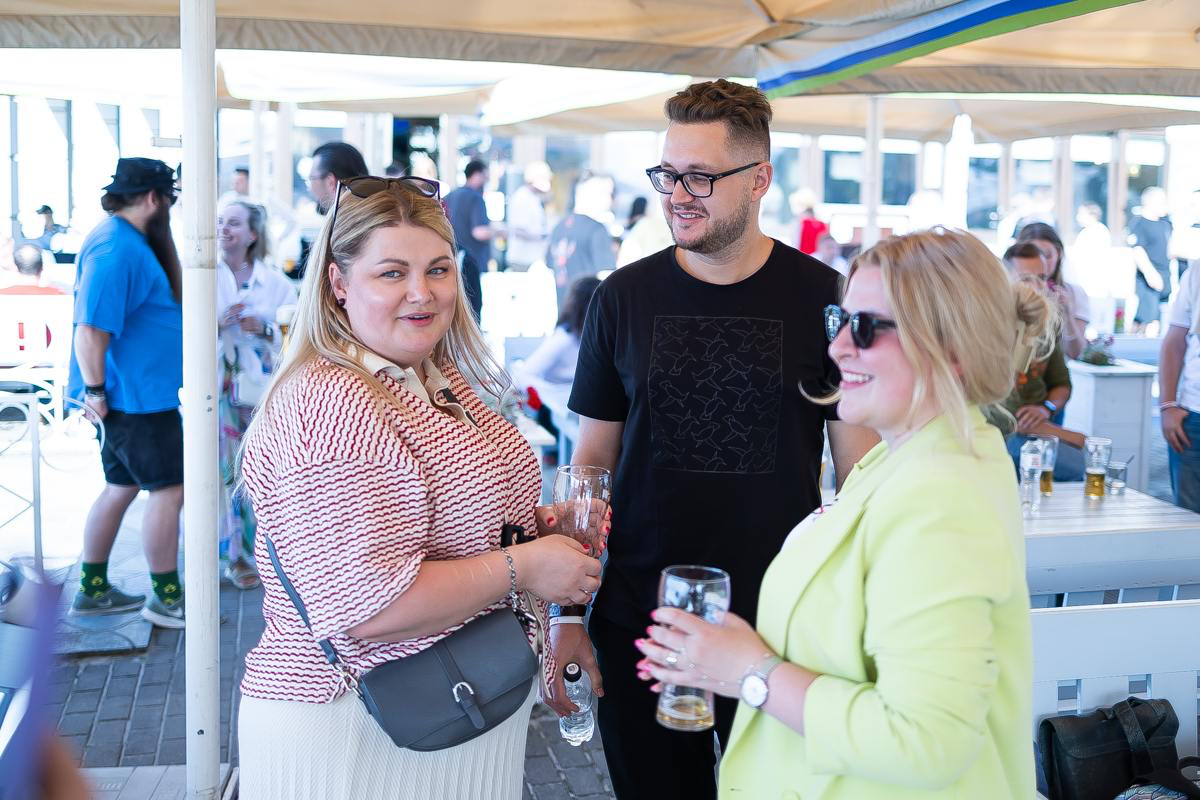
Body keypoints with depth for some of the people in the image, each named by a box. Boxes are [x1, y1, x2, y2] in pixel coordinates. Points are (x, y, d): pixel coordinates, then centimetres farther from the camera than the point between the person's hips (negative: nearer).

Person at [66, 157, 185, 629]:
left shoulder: (129, 240, 13)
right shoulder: (118, 249, -20)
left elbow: (169, 297, 21)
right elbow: (91, 329, -25)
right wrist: (95, 390, -22)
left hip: (140, 392, 11)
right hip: (136, 396, -11)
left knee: (122, 487, 16)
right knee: (168, 490, -2)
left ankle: (93, 590, 26)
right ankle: (166, 599, 9)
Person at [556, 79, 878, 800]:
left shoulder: (821, 298, -5)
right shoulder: (624, 296, 0)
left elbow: (860, 471, 0)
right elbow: (592, 460, 4)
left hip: (781, 623, -1)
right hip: (636, 623, 2)